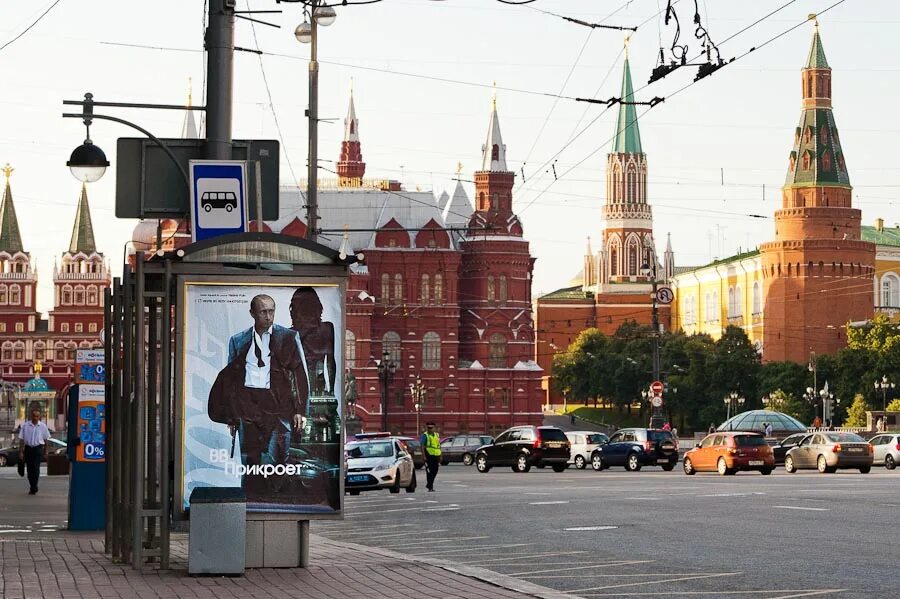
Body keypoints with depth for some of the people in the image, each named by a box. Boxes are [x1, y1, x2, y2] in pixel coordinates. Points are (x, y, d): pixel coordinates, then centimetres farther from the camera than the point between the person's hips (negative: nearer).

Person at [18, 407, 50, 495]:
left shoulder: (43, 426, 0)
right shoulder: (25, 425, -1)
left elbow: (45, 440, 8)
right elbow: (21, 439, 2)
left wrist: (45, 452, 10)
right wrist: (21, 452, -2)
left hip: (38, 448, -2)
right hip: (28, 448, 2)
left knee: (36, 468, -12)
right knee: (29, 469, 7)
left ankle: (34, 488, -9)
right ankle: (32, 487, 20)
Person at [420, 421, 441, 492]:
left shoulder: (437, 435, 16)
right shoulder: (425, 435, -2)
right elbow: (422, 447, -7)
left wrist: (440, 457, 16)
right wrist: (424, 456, -16)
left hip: (436, 456, 6)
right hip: (429, 456, -6)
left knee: (435, 471, 10)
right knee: (429, 472, -7)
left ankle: (428, 484, 27)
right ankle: (430, 487, -5)